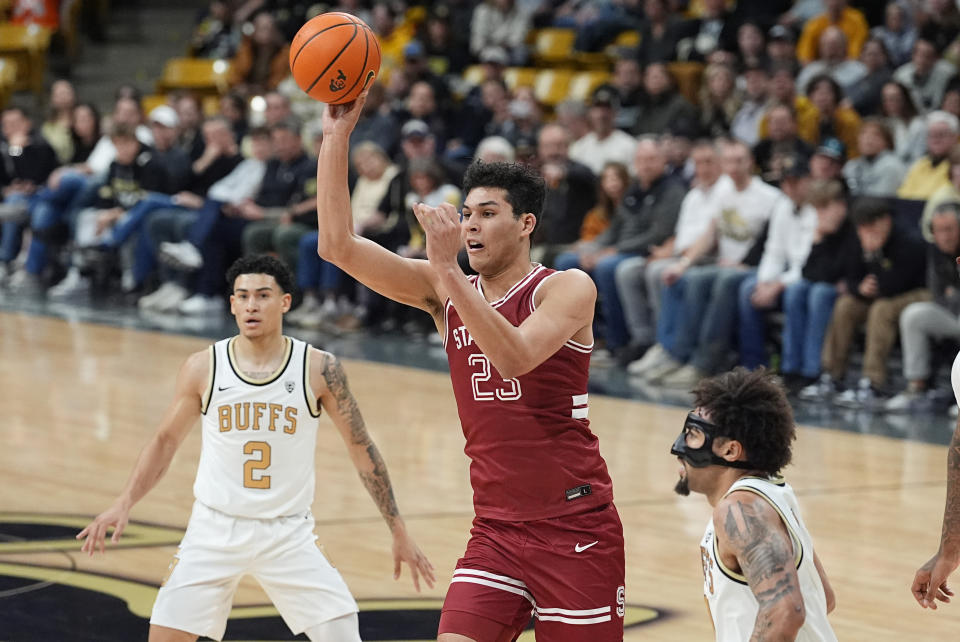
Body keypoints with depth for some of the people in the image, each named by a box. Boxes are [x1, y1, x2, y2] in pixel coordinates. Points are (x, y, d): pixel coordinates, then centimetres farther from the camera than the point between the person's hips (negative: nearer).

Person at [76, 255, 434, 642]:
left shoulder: (318, 370, -7)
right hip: (215, 529, 0)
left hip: (289, 535, 0)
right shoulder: (203, 368, -4)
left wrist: (399, 533, 3)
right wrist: (124, 503, -5)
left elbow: (361, 449, 2)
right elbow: (166, 441, 8)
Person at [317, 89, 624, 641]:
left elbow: (515, 357, -28)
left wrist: (447, 269, -32)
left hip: (576, 527, -4)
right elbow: (338, 246, -3)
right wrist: (338, 136, -10)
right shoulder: (444, 292, 6)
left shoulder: (567, 289, -8)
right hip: (497, 528, 4)